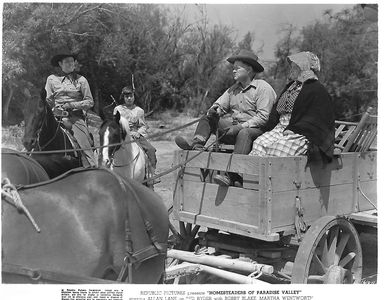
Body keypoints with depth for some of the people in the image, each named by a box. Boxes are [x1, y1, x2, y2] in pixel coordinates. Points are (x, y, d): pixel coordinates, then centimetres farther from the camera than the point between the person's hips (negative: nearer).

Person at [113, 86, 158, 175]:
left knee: (151, 149, -18)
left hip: (137, 135, 2)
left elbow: (143, 126, 12)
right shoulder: (118, 109, 10)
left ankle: (152, 172, -11)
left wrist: (138, 133, -9)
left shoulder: (139, 110, 13)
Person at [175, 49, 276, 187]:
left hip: (256, 129, -7)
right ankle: (196, 145, -26)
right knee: (207, 118, 1)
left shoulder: (263, 88, -6)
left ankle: (233, 176, -50)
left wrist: (241, 126, -22)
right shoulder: (234, 88, 18)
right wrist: (214, 110, -9)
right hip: (236, 129, 8)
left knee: (244, 133, -40)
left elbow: (263, 117, -14)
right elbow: (219, 105, 16)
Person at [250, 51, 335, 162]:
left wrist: (291, 129, -16)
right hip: (281, 128, 7)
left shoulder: (317, 90, -1)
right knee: (259, 143, -21)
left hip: (302, 136, -7)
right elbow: (276, 110, 22)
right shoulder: (290, 86, 25)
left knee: (275, 149, -32)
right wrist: (272, 127, 2)